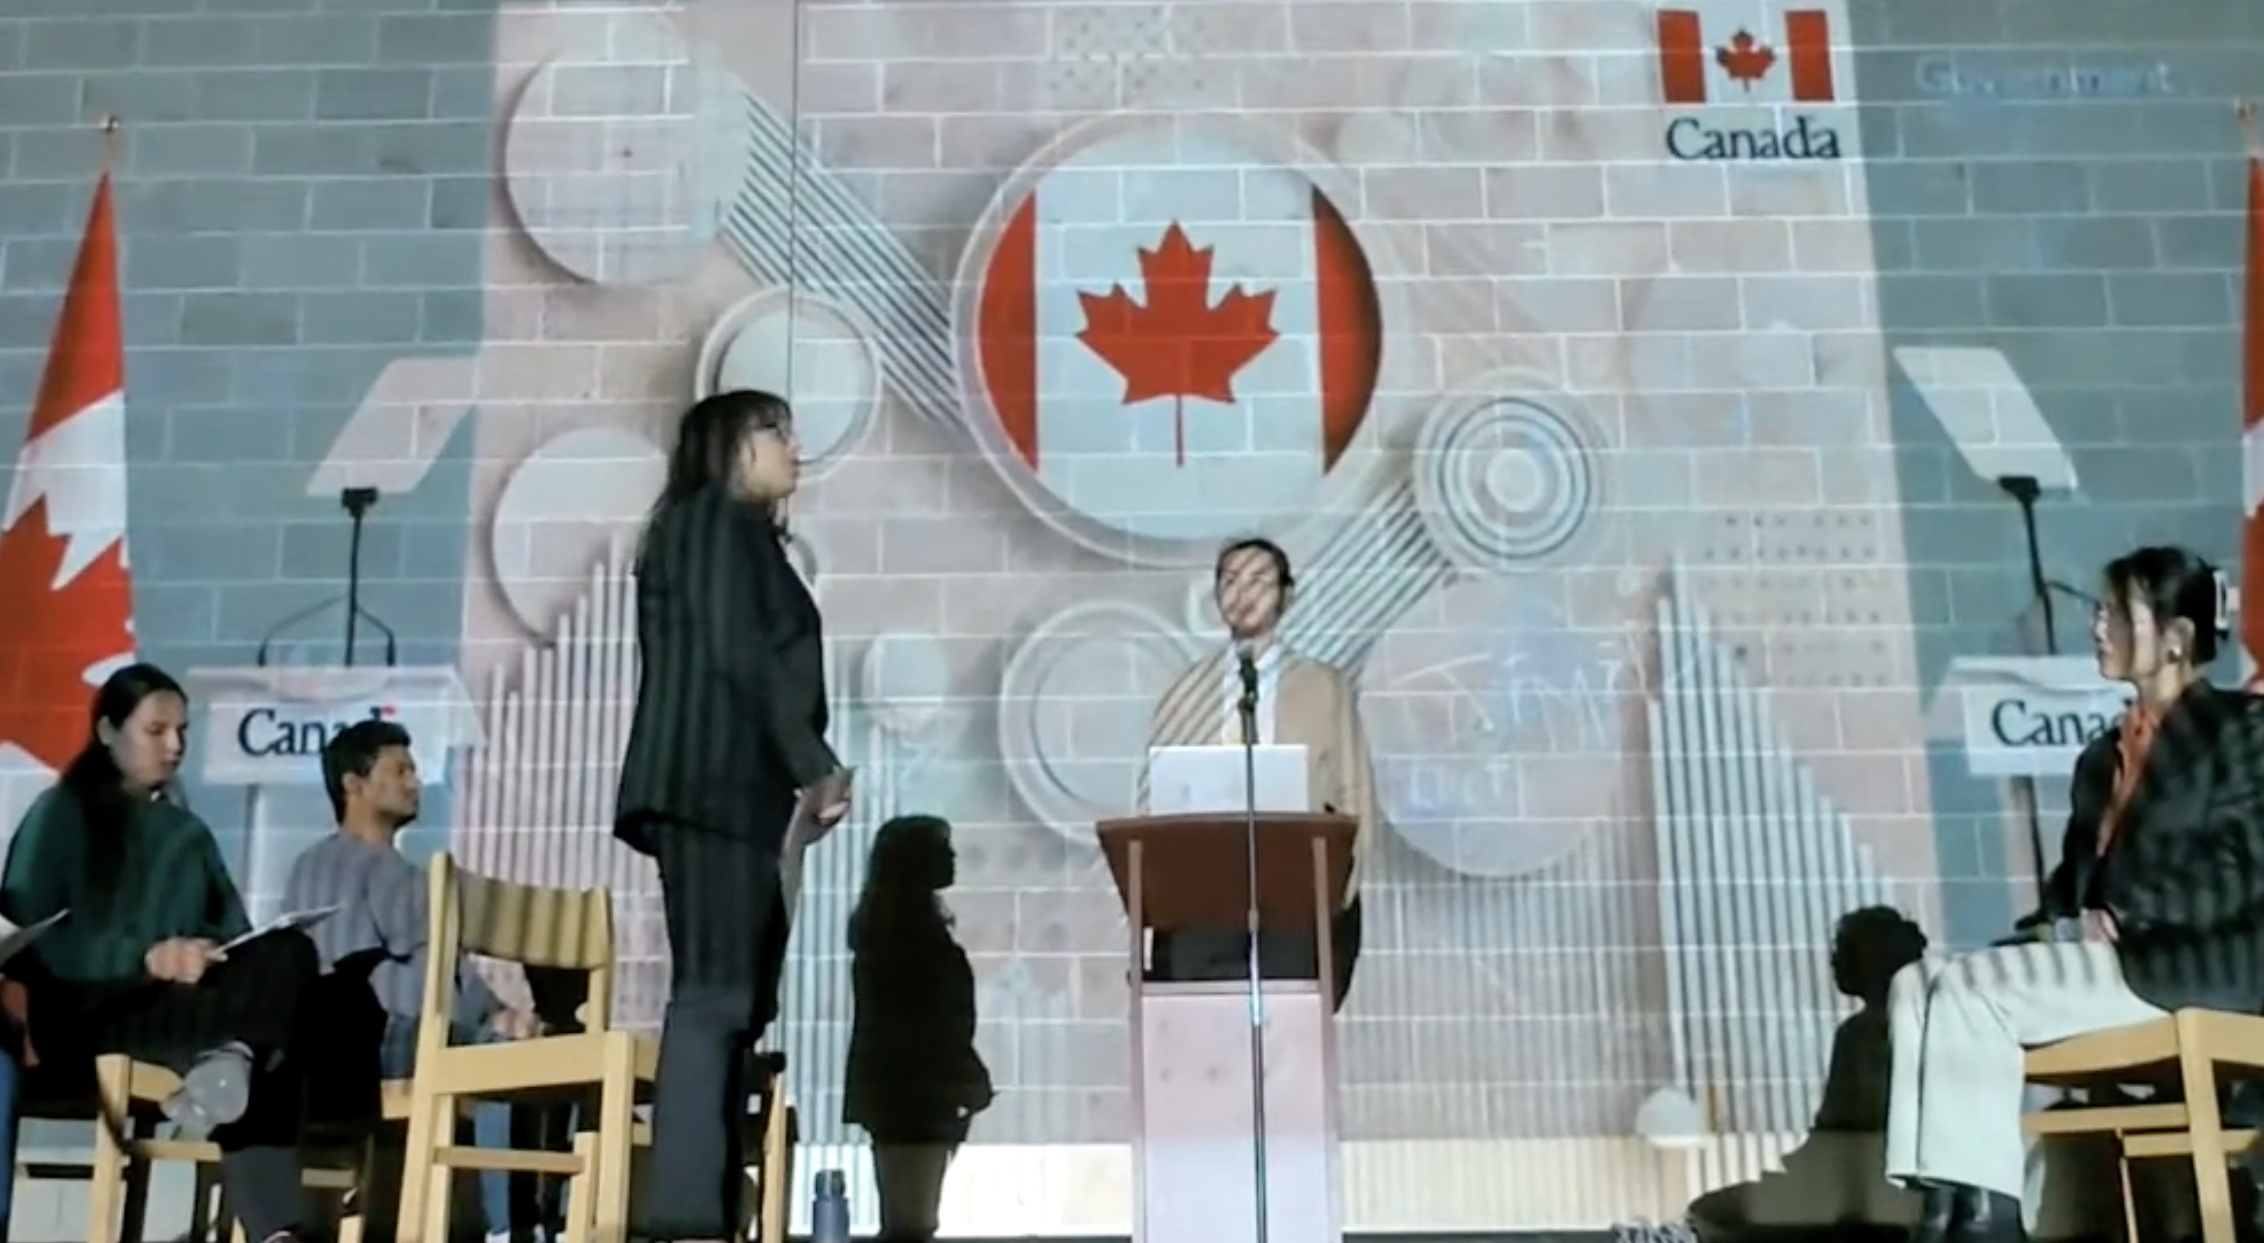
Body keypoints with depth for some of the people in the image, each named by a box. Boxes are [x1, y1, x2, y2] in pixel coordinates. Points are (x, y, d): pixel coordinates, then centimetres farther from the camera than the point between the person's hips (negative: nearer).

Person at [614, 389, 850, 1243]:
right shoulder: (718, 517, 0)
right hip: (715, 788, -10)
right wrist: (816, 765, -10)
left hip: (724, 792, 10)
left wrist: (800, 775, 10)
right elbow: (740, 654, -12)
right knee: (714, 995, -15)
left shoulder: (738, 535, 27)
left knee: (732, 1003, 3)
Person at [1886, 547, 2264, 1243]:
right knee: (1918, 983, -14)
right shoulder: (2103, 755, 22)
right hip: (2100, 954, 8)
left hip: (2185, 964, -8)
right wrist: (2053, 926, -3)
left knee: (1969, 991, -25)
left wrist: (2120, 917, -15)